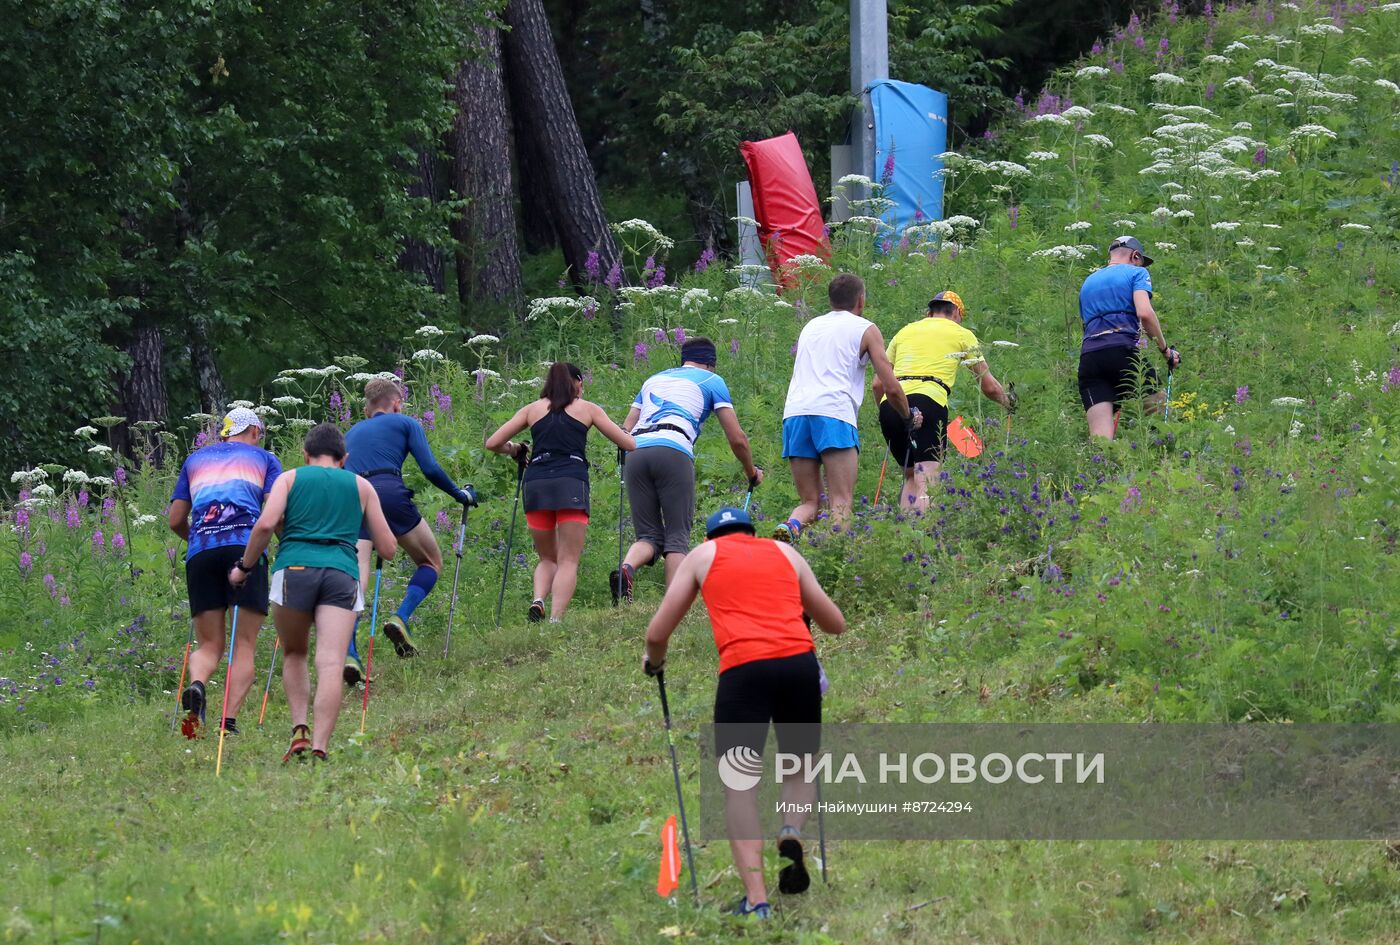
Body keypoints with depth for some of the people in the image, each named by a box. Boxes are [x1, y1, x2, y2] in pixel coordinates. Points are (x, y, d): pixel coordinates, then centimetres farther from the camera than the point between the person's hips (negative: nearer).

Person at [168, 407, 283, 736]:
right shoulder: (263, 459, 17)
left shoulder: (196, 459, 26)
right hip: (245, 547, -2)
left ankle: (196, 684, -26)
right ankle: (230, 721, -16)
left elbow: (175, 520, 22)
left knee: (209, 645, 8)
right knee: (244, 645, 1)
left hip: (200, 552, 2)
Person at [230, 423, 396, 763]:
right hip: (342, 575, 0)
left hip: (295, 569, 0)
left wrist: (244, 566, 12)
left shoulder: (290, 478, 18)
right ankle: (320, 748, -23)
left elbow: (266, 524, 0)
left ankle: (299, 729, 2)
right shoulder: (361, 486, 22)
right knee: (330, 665, -10)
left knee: (294, 655, 20)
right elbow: (388, 548, 22)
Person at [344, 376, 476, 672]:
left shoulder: (352, 433, 31)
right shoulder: (405, 424, 18)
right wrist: (462, 495, 20)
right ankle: (400, 617, -8)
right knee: (431, 563, 16)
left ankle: (349, 654, -22)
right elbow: (431, 470, 7)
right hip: (390, 494, -4)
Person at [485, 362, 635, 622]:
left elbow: (492, 443, 13)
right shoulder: (587, 409, 15)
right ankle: (556, 619, -22)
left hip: (536, 484, 2)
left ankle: (538, 600, -12)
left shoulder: (532, 410, 18)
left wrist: (514, 450, 34)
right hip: (571, 484, -2)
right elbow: (630, 444, 15)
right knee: (568, 561, -2)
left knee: (547, 559, 16)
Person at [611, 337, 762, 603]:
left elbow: (624, 431, 26)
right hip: (673, 451, -4)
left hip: (635, 452, 4)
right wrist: (751, 472, 32)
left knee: (649, 536, 7)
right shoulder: (712, 381, 20)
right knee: (677, 538, -1)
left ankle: (626, 569, -25)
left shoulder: (654, 379, 33)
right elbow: (736, 438, 16)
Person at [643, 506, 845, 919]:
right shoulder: (785, 552, 25)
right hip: (800, 663, 2)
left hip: (743, 668, -2)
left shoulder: (703, 556, 20)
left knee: (738, 784, 4)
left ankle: (756, 897, -7)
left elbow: (657, 634, 18)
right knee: (801, 763, 23)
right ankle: (792, 834, -6)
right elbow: (836, 624, 30)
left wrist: (654, 661, 40)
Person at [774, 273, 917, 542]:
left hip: (794, 411, 5)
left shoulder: (811, 326, 28)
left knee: (809, 502, 9)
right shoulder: (865, 329, 12)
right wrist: (909, 418, 25)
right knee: (841, 503, -10)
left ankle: (789, 528, -23)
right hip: (834, 413, -5)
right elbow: (890, 387, 8)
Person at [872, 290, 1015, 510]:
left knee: (911, 478, 18)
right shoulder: (962, 335, 18)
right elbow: (989, 386, 22)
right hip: (927, 401, -5)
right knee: (927, 482, -13)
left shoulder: (905, 331, 27)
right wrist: (1009, 402, 41)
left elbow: (878, 385, 26)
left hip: (890, 404, 5)